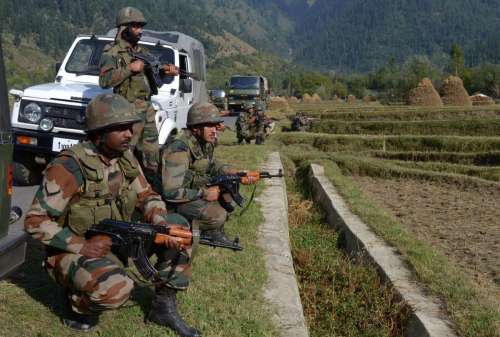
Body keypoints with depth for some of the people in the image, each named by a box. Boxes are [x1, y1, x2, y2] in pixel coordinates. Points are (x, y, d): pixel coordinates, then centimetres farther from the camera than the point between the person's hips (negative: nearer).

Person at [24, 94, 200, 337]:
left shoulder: (125, 158, -2)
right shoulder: (69, 168, -24)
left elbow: (147, 196, 6)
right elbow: (34, 222, -21)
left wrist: (163, 225, -15)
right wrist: (82, 246, -29)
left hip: (117, 240, 7)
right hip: (73, 250, -7)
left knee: (178, 226, -4)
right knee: (117, 288, -36)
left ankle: (164, 307, 4)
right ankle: (78, 305, 0)